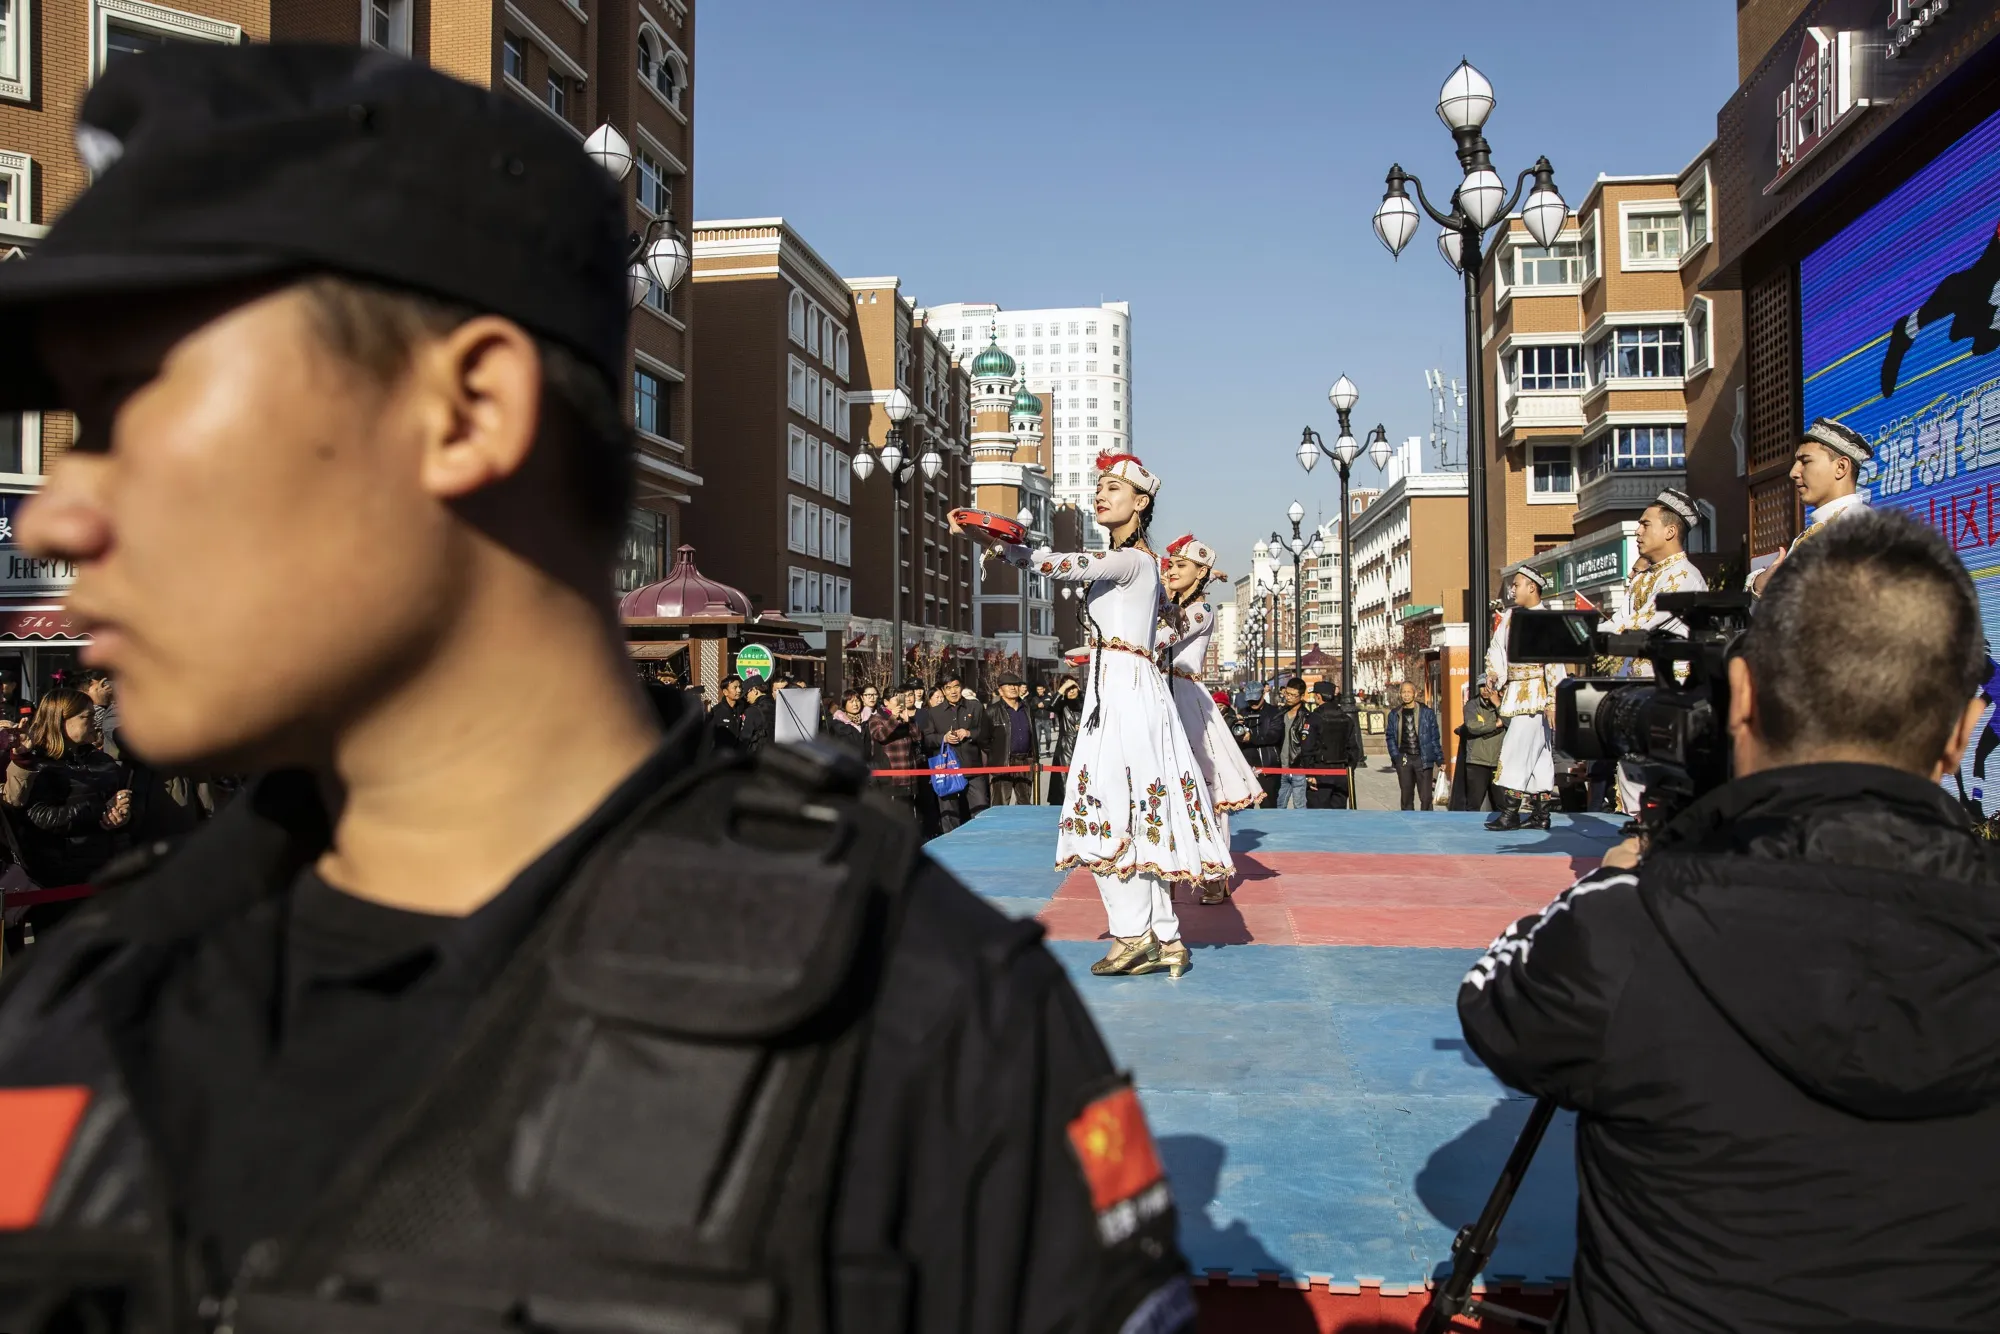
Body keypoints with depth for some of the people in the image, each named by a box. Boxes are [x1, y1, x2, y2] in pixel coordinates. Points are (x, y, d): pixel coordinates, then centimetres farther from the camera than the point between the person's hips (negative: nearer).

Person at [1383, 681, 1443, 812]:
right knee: (1406, 797, 8)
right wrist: (1395, 756, -4)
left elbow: (1435, 737, 4)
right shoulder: (1394, 714, 10)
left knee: (1426, 797, -7)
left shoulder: (1427, 712, 3)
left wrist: (1440, 760, 1)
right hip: (1404, 760, 3)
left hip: (1423, 759, -3)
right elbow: (1390, 737, 10)